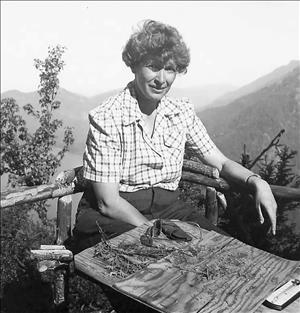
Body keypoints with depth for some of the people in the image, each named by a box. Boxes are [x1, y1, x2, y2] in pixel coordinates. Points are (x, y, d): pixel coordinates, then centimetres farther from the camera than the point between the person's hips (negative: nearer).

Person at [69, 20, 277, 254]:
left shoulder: (183, 112, 1)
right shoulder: (106, 119, -15)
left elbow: (221, 162, 8)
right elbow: (108, 202, -15)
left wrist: (257, 182, -12)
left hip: (168, 208, 5)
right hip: (114, 217, -4)